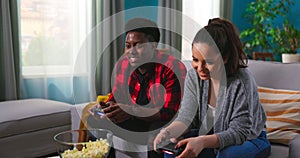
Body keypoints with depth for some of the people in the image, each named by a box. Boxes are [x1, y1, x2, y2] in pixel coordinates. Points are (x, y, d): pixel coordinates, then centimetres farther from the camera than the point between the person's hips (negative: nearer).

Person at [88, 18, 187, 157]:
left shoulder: (173, 68, -20)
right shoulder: (123, 64, 0)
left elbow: (170, 113, -24)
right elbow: (116, 96, 12)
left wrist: (132, 111, -36)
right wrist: (105, 106, -14)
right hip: (133, 121, 6)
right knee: (94, 121, -9)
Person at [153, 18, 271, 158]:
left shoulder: (242, 82, -27)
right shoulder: (194, 76, -11)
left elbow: (239, 132, -27)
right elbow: (186, 117, -14)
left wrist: (202, 141, -44)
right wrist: (167, 132, -37)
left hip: (249, 139, -4)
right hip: (210, 137, 4)